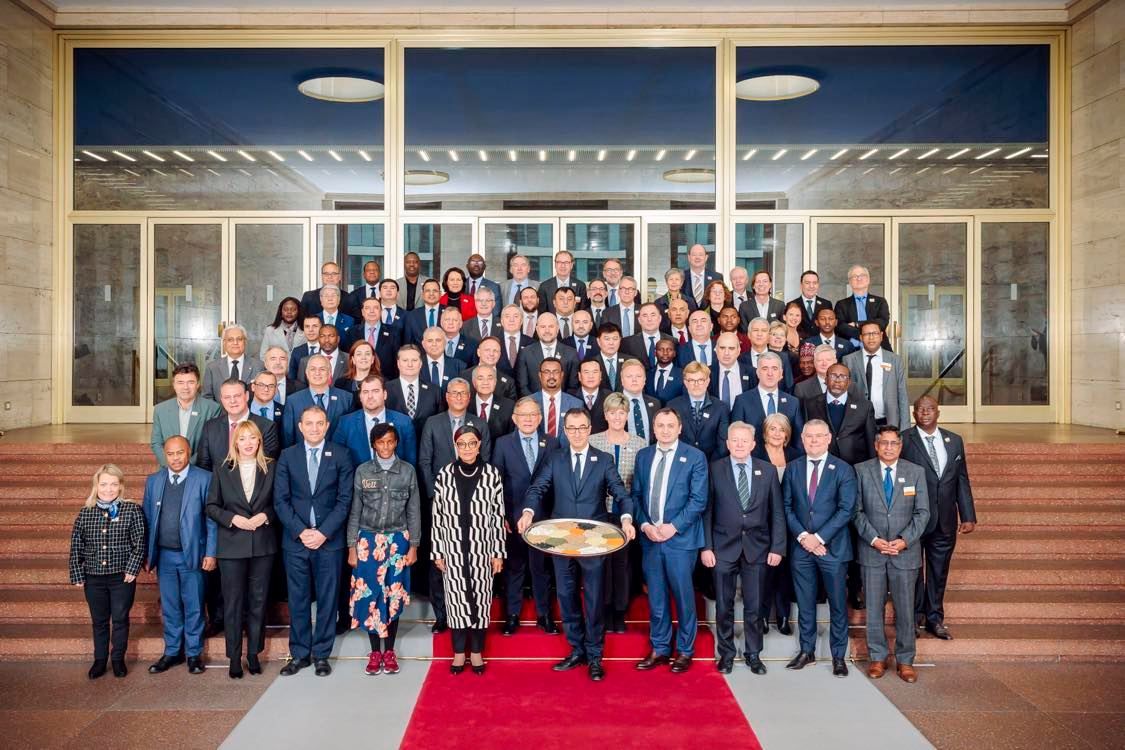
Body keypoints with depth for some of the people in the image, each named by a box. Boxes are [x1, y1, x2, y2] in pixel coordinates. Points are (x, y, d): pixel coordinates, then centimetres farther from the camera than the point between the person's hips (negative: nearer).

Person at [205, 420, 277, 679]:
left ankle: (254, 653, 20)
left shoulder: (271, 468, 4)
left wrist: (265, 516, -12)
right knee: (233, 602, 4)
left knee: (258, 601, 8)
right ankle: (235, 657, 14)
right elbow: (211, 506, 3)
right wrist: (233, 518, -12)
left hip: (263, 544, 1)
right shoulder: (223, 470, 3)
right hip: (232, 545, -1)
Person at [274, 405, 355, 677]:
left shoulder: (340, 455, 1)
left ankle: (321, 654, 16)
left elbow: (344, 499, -2)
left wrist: (324, 532, -11)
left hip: (329, 540, -1)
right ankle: (299, 653, 20)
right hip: (295, 539, 1)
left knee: (327, 598, 5)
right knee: (298, 599, 7)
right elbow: (280, 500, 1)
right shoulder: (288, 456, 5)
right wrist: (301, 531, -10)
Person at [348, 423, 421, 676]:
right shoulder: (362, 471, 0)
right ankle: (375, 651, 15)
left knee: (394, 596, 5)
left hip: (398, 540, 0)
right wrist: (352, 548, 1)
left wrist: (413, 546, 0)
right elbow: (355, 511, 3)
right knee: (369, 595, 1)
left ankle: (389, 651, 18)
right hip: (368, 540, 0)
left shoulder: (408, 471, 0)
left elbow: (414, 511, 3)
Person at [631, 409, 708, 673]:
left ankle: (685, 651, 18)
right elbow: (636, 495, 10)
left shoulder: (695, 457, -3)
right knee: (656, 597, 11)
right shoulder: (643, 456, 10)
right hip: (649, 537, 4)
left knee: (683, 596, 3)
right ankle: (659, 649, 23)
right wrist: (644, 525, -5)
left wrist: (673, 526, -14)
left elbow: (698, 500, -8)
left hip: (680, 538, -4)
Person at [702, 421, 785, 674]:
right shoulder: (715, 470, -1)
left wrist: (777, 548, -2)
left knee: (754, 606, 8)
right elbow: (707, 511, -2)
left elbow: (777, 513, 4)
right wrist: (706, 546, -7)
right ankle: (726, 654, 23)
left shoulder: (768, 471, 3)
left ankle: (753, 654, 23)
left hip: (757, 548, 1)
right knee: (724, 606, 8)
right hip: (724, 547, -1)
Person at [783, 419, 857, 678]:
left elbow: (846, 510, -9)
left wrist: (819, 537, -14)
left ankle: (839, 656, 17)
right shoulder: (792, 469, 7)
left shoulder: (843, 470, -3)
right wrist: (802, 536, -9)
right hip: (801, 547, 3)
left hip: (832, 547, -2)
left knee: (838, 604, 5)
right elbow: (787, 507, 5)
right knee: (805, 603, 11)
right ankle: (807, 651, 24)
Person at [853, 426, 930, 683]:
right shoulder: (861, 470, 1)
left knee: (905, 609, 6)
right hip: (872, 550, 0)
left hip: (905, 551, 0)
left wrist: (904, 540, -12)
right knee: (873, 607, 6)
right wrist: (874, 539, -12)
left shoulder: (916, 472, 4)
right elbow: (857, 510, 0)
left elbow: (923, 512, 1)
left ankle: (905, 660, 19)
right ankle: (877, 657, 20)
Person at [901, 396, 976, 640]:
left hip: (945, 520, 4)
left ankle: (935, 619, 27)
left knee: (939, 572, 13)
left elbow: (962, 480, 10)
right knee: (913, 571, 7)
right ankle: (914, 619, 23)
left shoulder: (954, 441, 8)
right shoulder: (903, 441, -8)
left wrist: (968, 516, 5)